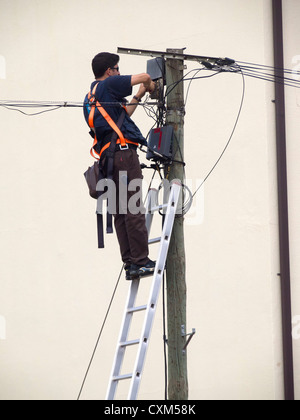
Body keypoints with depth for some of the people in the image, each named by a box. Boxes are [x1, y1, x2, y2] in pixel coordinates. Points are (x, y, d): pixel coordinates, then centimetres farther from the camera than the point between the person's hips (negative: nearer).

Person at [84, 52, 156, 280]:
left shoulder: (90, 96, 23)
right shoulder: (108, 85, -2)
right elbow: (144, 77, -5)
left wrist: (138, 97, 35)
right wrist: (149, 86, 16)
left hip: (107, 157, 9)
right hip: (123, 151, -9)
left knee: (121, 213, 6)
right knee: (134, 209, -11)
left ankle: (130, 263, 4)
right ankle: (141, 261, -14)